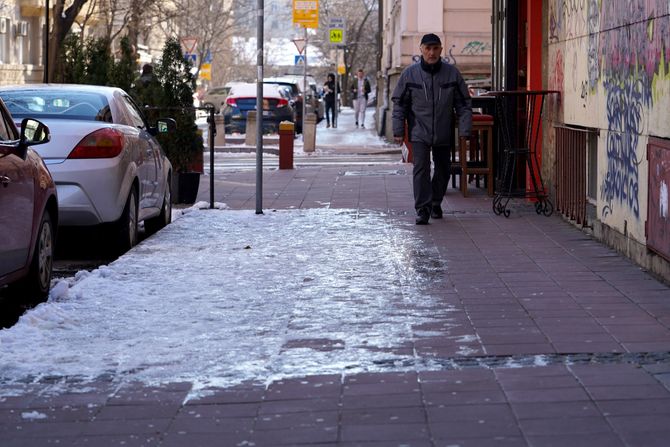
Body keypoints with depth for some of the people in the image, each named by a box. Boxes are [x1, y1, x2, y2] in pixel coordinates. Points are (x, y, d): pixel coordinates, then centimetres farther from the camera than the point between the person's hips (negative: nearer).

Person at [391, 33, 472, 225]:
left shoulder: (452, 73, -2)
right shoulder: (409, 74, -4)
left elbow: (464, 104, 1)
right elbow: (399, 104, 1)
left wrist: (464, 130, -5)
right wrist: (398, 130, -4)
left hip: (444, 135, 2)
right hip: (419, 133, -2)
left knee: (443, 169, 13)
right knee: (421, 169, -14)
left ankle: (436, 203, 33)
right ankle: (422, 209, -14)